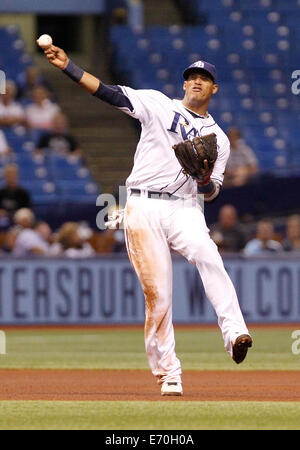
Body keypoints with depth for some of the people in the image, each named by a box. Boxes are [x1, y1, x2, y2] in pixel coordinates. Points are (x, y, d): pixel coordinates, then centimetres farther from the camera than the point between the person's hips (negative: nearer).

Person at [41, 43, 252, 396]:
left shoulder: (217, 138, 16)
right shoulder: (159, 105, 11)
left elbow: (210, 193, 12)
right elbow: (110, 93, 2)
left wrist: (206, 179, -12)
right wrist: (67, 66, -8)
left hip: (184, 209, 1)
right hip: (143, 208, -1)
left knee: (207, 255, -31)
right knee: (157, 294, -6)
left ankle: (234, 333, -40)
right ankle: (167, 373, 3)